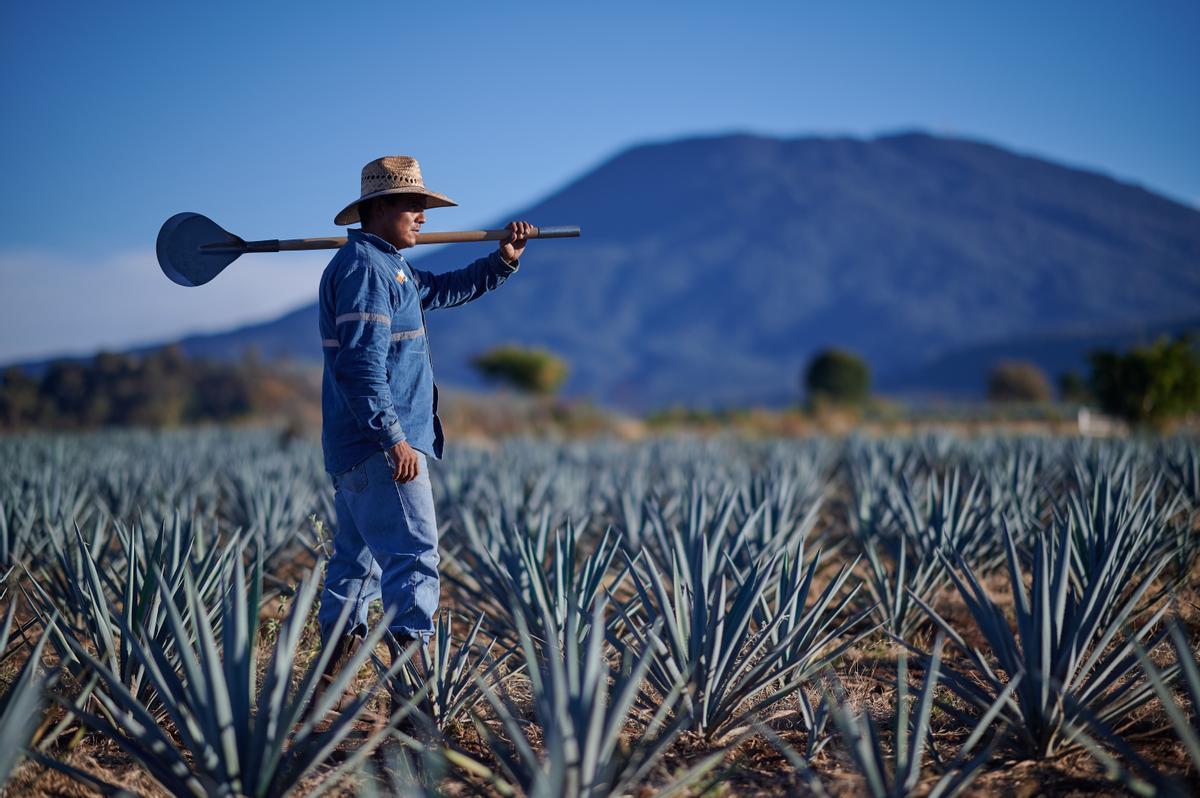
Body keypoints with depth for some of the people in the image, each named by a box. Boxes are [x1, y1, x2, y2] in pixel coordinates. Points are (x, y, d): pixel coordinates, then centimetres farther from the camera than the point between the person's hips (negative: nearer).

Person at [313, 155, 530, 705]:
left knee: (357, 560, 15)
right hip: (380, 447, -11)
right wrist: (394, 438, -24)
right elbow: (362, 362, -22)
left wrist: (503, 261, 23)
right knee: (414, 557, -13)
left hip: (357, 450, 11)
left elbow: (442, 290, 36)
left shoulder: (388, 267, 20)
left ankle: (328, 681, 22)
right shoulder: (364, 266, -13)